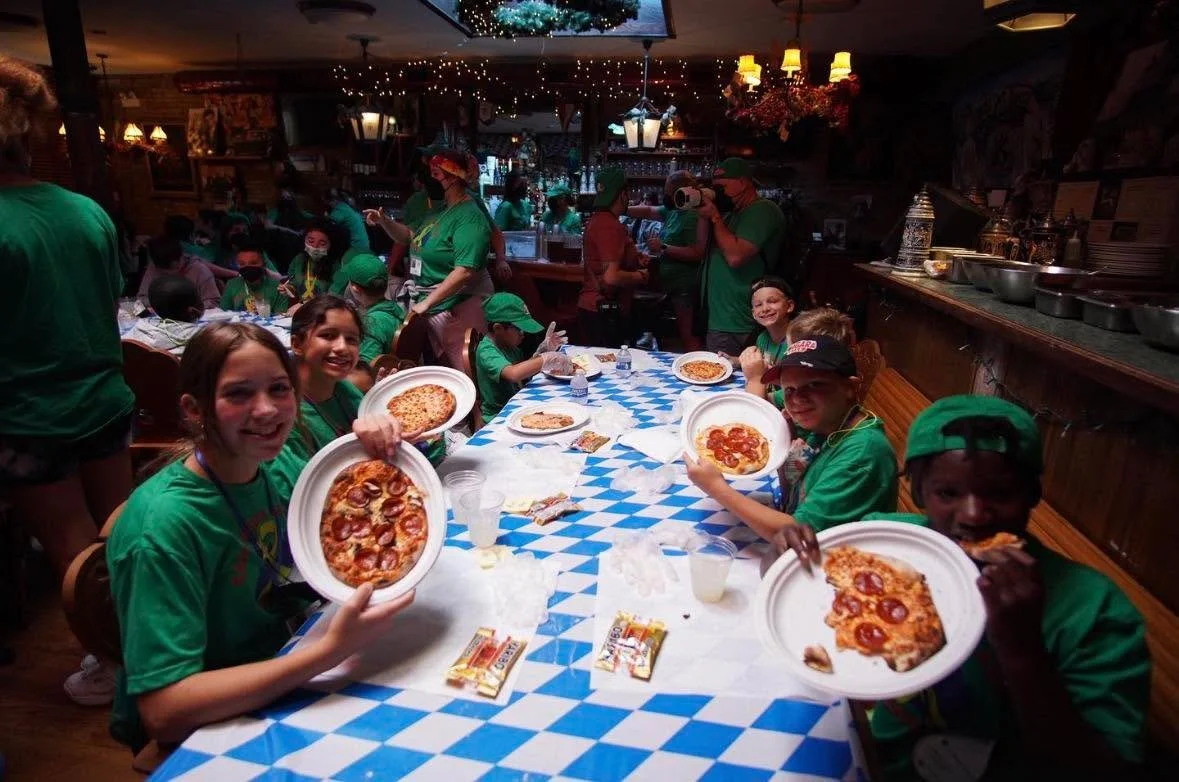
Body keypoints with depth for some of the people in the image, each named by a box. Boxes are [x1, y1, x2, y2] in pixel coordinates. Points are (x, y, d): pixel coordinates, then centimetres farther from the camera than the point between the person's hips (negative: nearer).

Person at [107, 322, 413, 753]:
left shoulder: (269, 472, -7)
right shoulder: (165, 527, -26)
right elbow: (164, 712, -28)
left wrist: (369, 453, -14)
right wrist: (330, 650, -36)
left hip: (279, 673, 6)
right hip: (202, 732, -6)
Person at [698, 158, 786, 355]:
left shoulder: (762, 209, -11)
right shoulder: (733, 213, 19)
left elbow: (735, 256, -23)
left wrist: (714, 216, -13)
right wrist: (704, 215, 4)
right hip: (717, 318, 9)